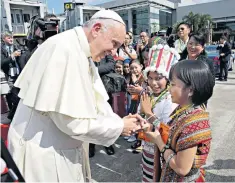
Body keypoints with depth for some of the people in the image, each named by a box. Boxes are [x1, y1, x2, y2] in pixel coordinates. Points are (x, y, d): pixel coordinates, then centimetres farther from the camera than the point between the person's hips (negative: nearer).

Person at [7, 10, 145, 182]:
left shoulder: (81, 53, 5)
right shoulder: (65, 50, -25)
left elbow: (92, 101, 7)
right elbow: (71, 120, -27)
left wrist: (119, 120, -6)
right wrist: (119, 126, -16)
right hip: (44, 151, -8)